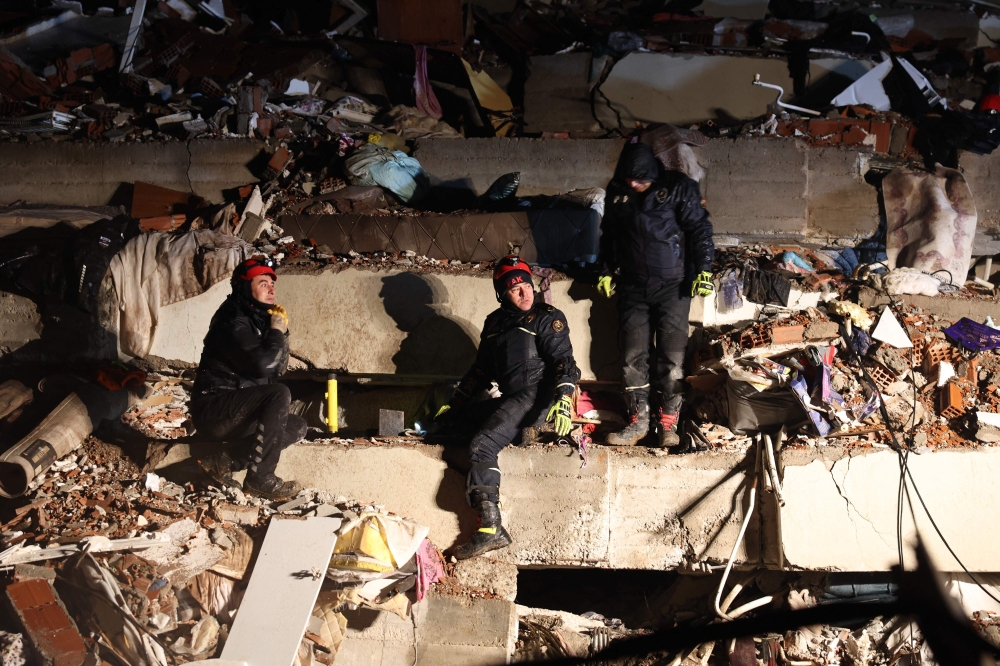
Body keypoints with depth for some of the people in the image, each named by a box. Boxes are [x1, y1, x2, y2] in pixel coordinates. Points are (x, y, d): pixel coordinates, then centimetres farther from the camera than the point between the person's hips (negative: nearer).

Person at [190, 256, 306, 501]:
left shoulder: (259, 318, 12)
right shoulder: (233, 321, -17)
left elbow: (278, 367, 14)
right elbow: (262, 365, -28)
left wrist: (281, 332, -1)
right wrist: (277, 331, -12)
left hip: (236, 413, 10)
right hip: (213, 408, -10)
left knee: (297, 428, 3)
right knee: (279, 394, -27)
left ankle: (223, 463, -4)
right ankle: (260, 478, -23)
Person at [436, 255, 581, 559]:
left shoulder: (547, 318, -2)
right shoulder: (495, 323, 19)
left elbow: (563, 360, -11)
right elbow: (481, 369, 27)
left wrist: (563, 400, -27)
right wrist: (455, 402, 23)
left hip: (536, 395, -9)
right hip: (509, 399, 9)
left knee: (482, 445, -26)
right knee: (446, 417, 5)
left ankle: (491, 528, -31)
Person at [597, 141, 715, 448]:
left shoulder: (678, 188, -9)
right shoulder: (617, 192, 4)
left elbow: (700, 229, -5)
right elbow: (609, 234, 19)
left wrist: (704, 270, -12)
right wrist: (607, 270, 16)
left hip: (673, 285, -4)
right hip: (633, 287, 4)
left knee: (672, 356, -5)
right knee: (632, 356, -1)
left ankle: (669, 423, 1)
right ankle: (638, 420, 6)